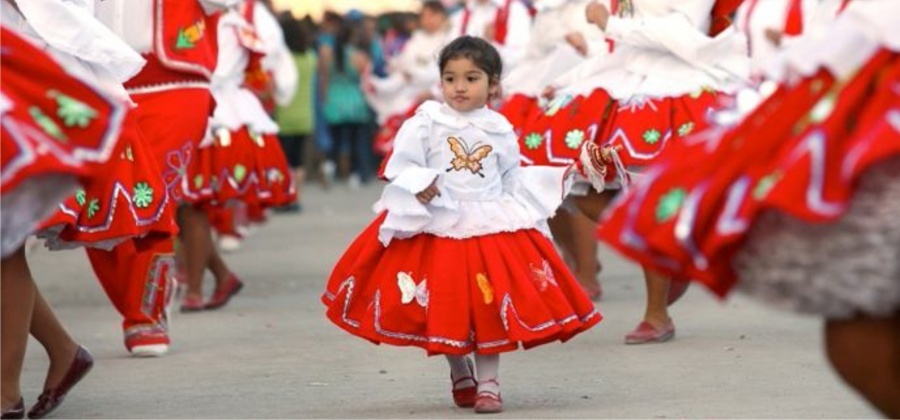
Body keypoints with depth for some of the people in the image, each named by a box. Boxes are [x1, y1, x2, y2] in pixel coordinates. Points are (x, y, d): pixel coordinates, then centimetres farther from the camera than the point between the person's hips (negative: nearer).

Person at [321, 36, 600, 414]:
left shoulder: (499, 130, 5)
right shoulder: (425, 123, -4)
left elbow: (513, 179, 15)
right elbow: (401, 167, -4)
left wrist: (549, 182, 8)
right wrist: (418, 185, -22)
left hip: (491, 227, 1)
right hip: (437, 228, -1)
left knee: (490, 309, -2)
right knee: (444, 308, 5)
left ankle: (488, 382, 9)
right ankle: (460, 373, 27)